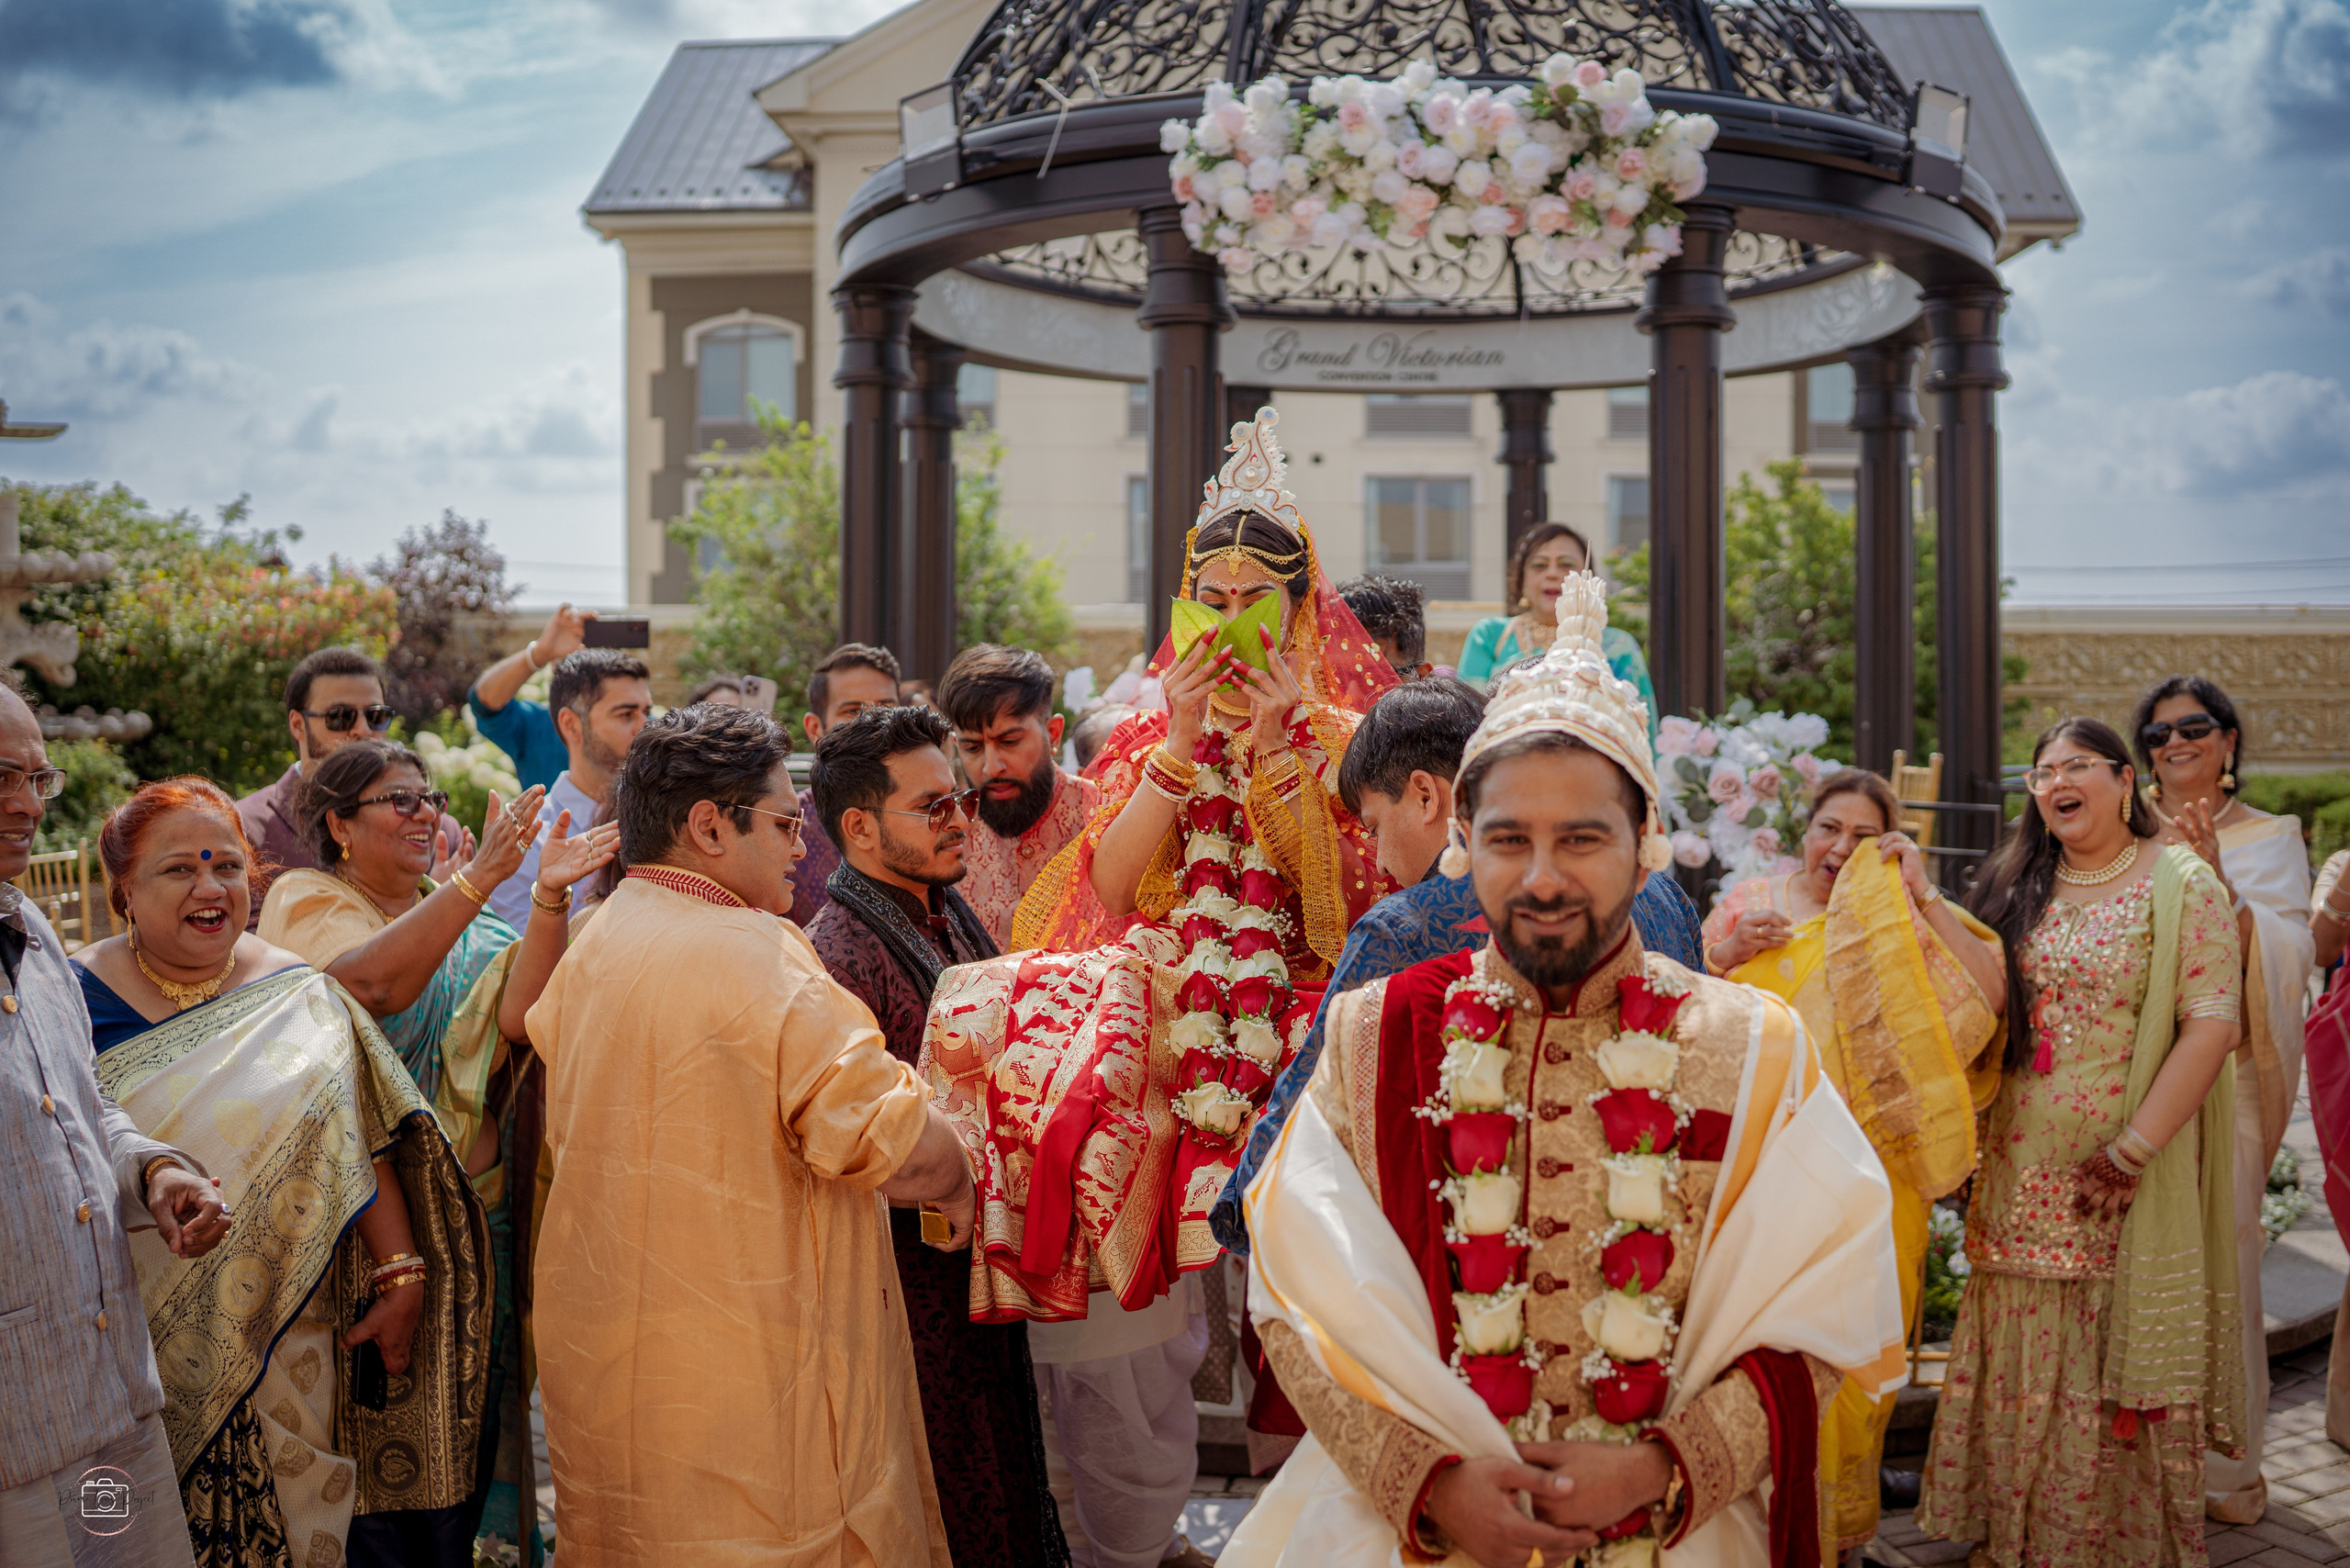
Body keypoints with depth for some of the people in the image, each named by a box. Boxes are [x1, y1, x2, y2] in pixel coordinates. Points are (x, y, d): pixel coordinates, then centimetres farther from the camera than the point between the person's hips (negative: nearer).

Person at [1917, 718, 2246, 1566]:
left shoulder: (2180, 884, -4)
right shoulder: (2016, 889, 11)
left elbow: (2212, 1024, -12)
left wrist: (2135, 1148, -17)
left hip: (2127, 1177, -4)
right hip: (2023, 1176, 4)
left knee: (2119, 1357, 1)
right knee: (2022, 1358, 9)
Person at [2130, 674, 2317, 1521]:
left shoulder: (2267, 841, 5)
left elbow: (2287, 962, -8)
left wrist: (2218, 883, -20)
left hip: (2220, 1077, -2)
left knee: (2219, 1264, -4)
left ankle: (2226, 1466, 9)